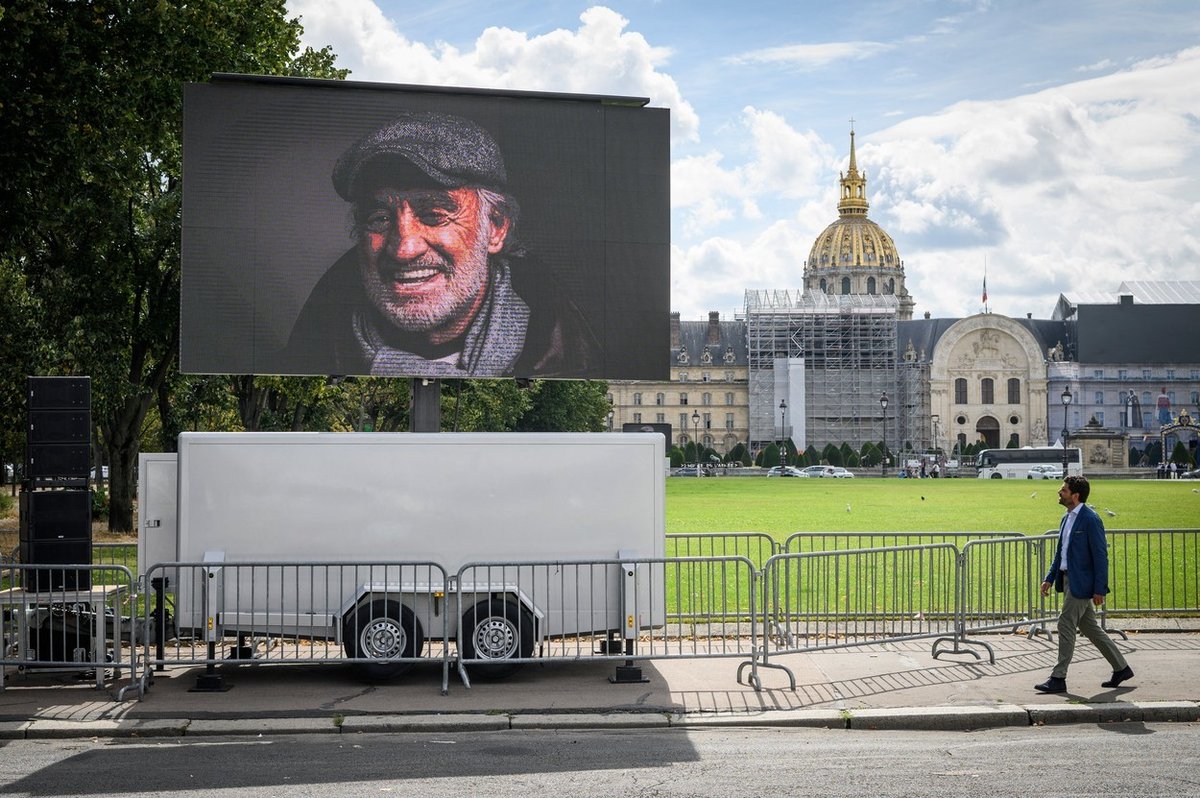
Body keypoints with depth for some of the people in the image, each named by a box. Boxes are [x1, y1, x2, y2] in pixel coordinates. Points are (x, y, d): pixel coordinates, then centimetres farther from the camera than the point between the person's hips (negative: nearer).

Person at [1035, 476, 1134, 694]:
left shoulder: (1091, 520, -16)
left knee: (1066, 625, -7)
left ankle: (1058, 678, -1)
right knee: (1089, 627, 14)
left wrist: (1099, 589, -18)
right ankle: (1121, 668, 25)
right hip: (1069, 580, 9)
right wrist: (1050, 578, 13)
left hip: (1081, 582, -9)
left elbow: (1100, 555, -17)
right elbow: (1060, 552, 20)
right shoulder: (1067, 518, 13)